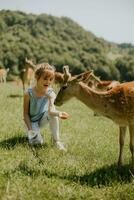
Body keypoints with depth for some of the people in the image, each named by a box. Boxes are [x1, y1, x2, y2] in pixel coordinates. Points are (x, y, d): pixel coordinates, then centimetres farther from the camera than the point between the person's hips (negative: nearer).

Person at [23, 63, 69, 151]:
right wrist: (30, 129, -22)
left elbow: (51, 110, -33)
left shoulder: (50, 93, -18)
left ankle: (56, 140, -19)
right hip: (31, 121, -1)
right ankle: (33, 132, 15)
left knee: (52, 112, -30)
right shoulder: (29, 93, -21)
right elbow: (26, 113, -14)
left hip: (43, 119, 2)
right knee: (37, 142, -23)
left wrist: (59, 114, -55)